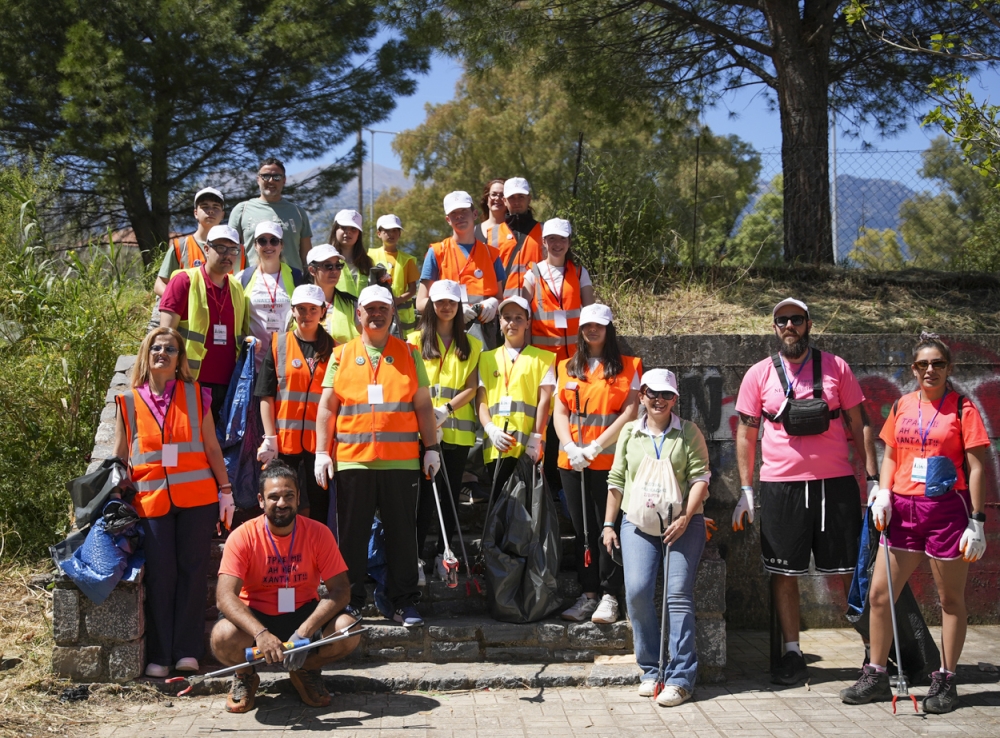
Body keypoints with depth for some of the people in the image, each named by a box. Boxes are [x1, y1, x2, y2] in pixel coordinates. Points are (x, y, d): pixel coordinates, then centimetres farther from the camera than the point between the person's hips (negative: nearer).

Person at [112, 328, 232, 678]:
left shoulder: (196, 395, 7)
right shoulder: (128, 401, 7)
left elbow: (212, 448, 8)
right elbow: (120, 457, 11)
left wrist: (225, 490, 5)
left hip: (197, 498, 0)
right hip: (151, 500, 0)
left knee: (193, 571, 1)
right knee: (159, 575, -1)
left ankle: (187, 651, 8)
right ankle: (159, 655, 7)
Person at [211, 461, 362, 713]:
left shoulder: (318, 533, -10)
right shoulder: (243, 537, -15)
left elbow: (340, 590, -14)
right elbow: (225, 595, -24)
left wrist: (305, 631, -30)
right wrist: (260, 633, -42)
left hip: (304, 614, 2)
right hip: (254, 616, -1)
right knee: (223, 637, -34)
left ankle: (305, 671, 8)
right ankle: (244, 676, 5)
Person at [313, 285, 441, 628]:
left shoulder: (409, 354, 9)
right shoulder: (341, 355, 9)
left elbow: (423, 405, 8)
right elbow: (327, 406, 7)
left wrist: (431, 448, 3)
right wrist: (322, 452, 0)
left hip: (401, 461, 0)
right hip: (352, 460, 0)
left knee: (402, 532, 4)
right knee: (352, 533, 6)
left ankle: (404, 601, 12)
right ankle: (350, 600, 17)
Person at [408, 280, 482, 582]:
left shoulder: (471, 345, 12)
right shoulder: (416, 340, 8)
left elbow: (472, 388, 3)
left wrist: (446, 410, -13)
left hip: (458, 431, 3)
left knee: (452, 494, 7)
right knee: (427, 494, -9)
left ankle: (444, 556, 16)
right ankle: (415, 556, -4)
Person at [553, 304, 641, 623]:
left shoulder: (627, 367, 2)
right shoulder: (567, 368, 14)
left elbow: (630, 412, -7)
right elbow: (559, 411, 9)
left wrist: (595, 446, -14)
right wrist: (570, 447, -8)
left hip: (610, 461, -4)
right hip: (572, 462, 4)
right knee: (583, 529, 7)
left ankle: (609, 597, 2)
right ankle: (589, 595, 14)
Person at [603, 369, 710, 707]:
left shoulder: (688, 432, 7)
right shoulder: (630, 432, 15)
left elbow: (700, 478, -1)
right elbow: (616, 481, 17)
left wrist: (685, 518, -13)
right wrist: (608, 524, 11)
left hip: (682, 523, -2)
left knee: (678, 593, -14)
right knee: (637, 591, -15)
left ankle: (680, 678, -12)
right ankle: (651, 670, -2)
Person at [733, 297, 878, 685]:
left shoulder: (835, 367, 6)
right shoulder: (759, 374, 5)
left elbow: (859, 424, 8)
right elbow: (746, 433, 8)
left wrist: (873, 478, 2)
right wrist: (746, 490, 3)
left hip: (836, 483, 0)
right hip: (780, 486, 0)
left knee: (850, 571, 4)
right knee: (783, 573, 3)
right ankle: (792, 654, 14)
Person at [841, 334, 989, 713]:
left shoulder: (962, 408, -5)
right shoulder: (902, 406, 9)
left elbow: (977, 467, -6)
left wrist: (977, 522, -10)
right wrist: (883, 493, -1)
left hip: (947, 510, -5)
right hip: (903, 509, 5)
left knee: (951, 599, 7)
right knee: (880, 593, 4)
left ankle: (945, 682, 18)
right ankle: (876, 677, 16)